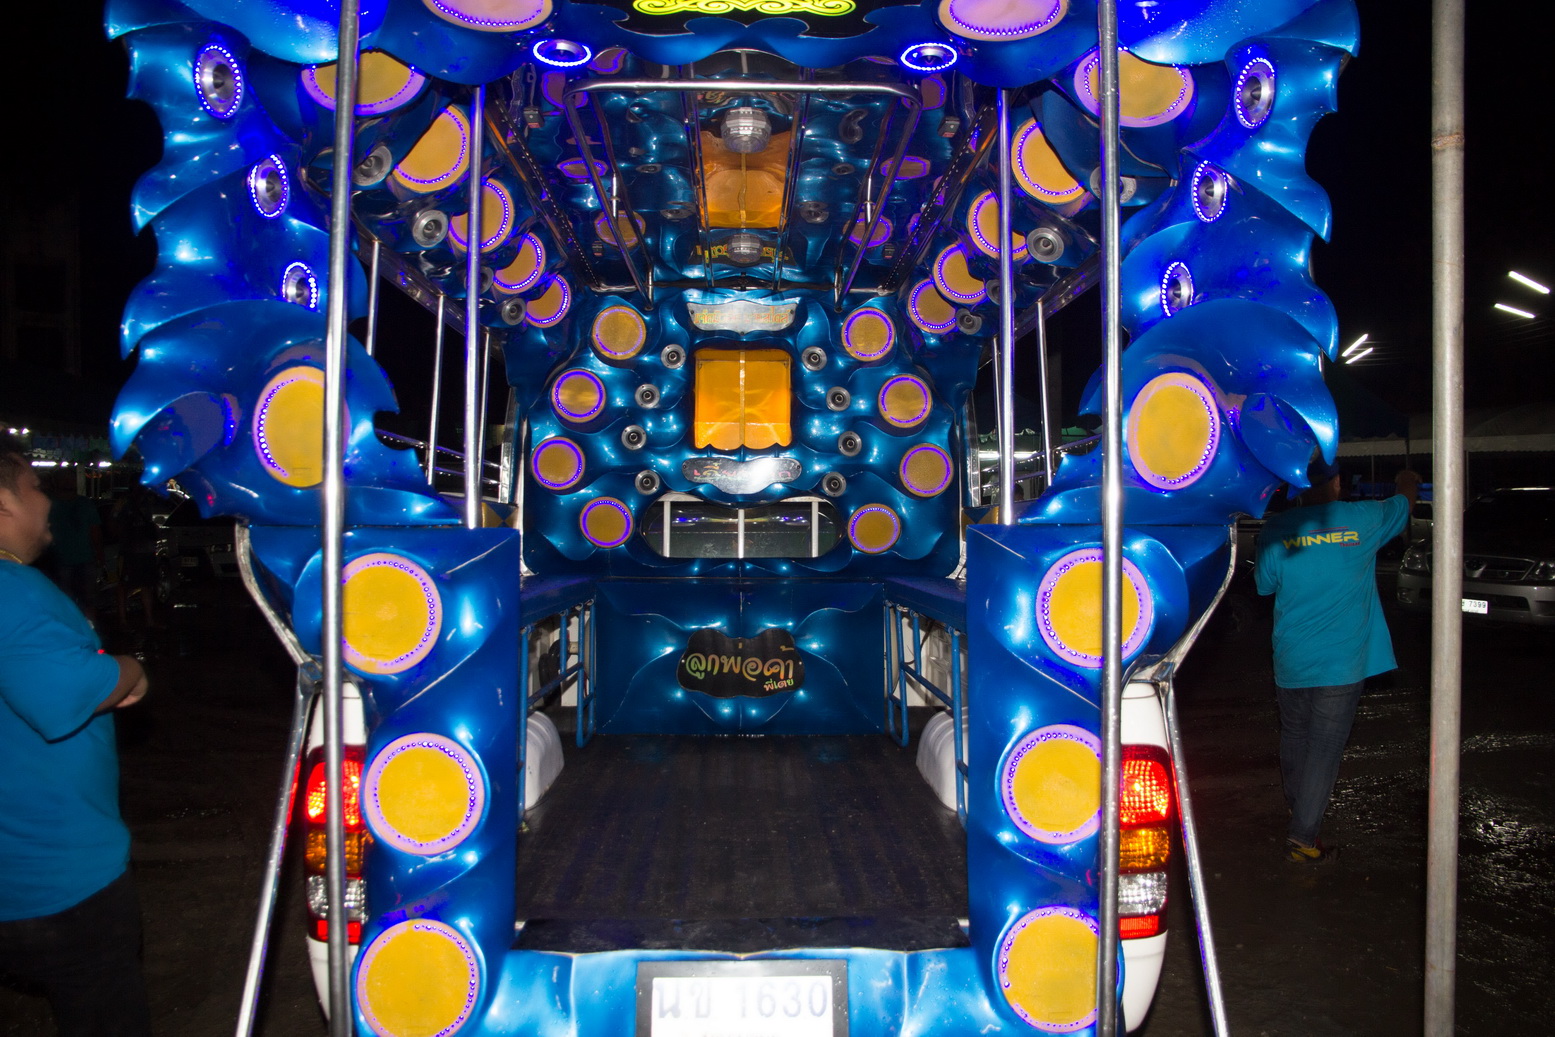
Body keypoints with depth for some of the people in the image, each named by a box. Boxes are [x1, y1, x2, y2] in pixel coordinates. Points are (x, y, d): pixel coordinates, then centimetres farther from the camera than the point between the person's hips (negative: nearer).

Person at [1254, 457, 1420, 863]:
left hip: (1289, 661, 2)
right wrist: (1408, 479, 40)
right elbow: (1405, 500, 18)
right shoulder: (1362, 519, -5)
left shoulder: (1275, 530, -4)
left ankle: (1297, 809, 39)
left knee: (1294, 737, 20)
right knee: (1325, 748, 2)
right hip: (1341, 661, -2)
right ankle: (1302, 838, 1)